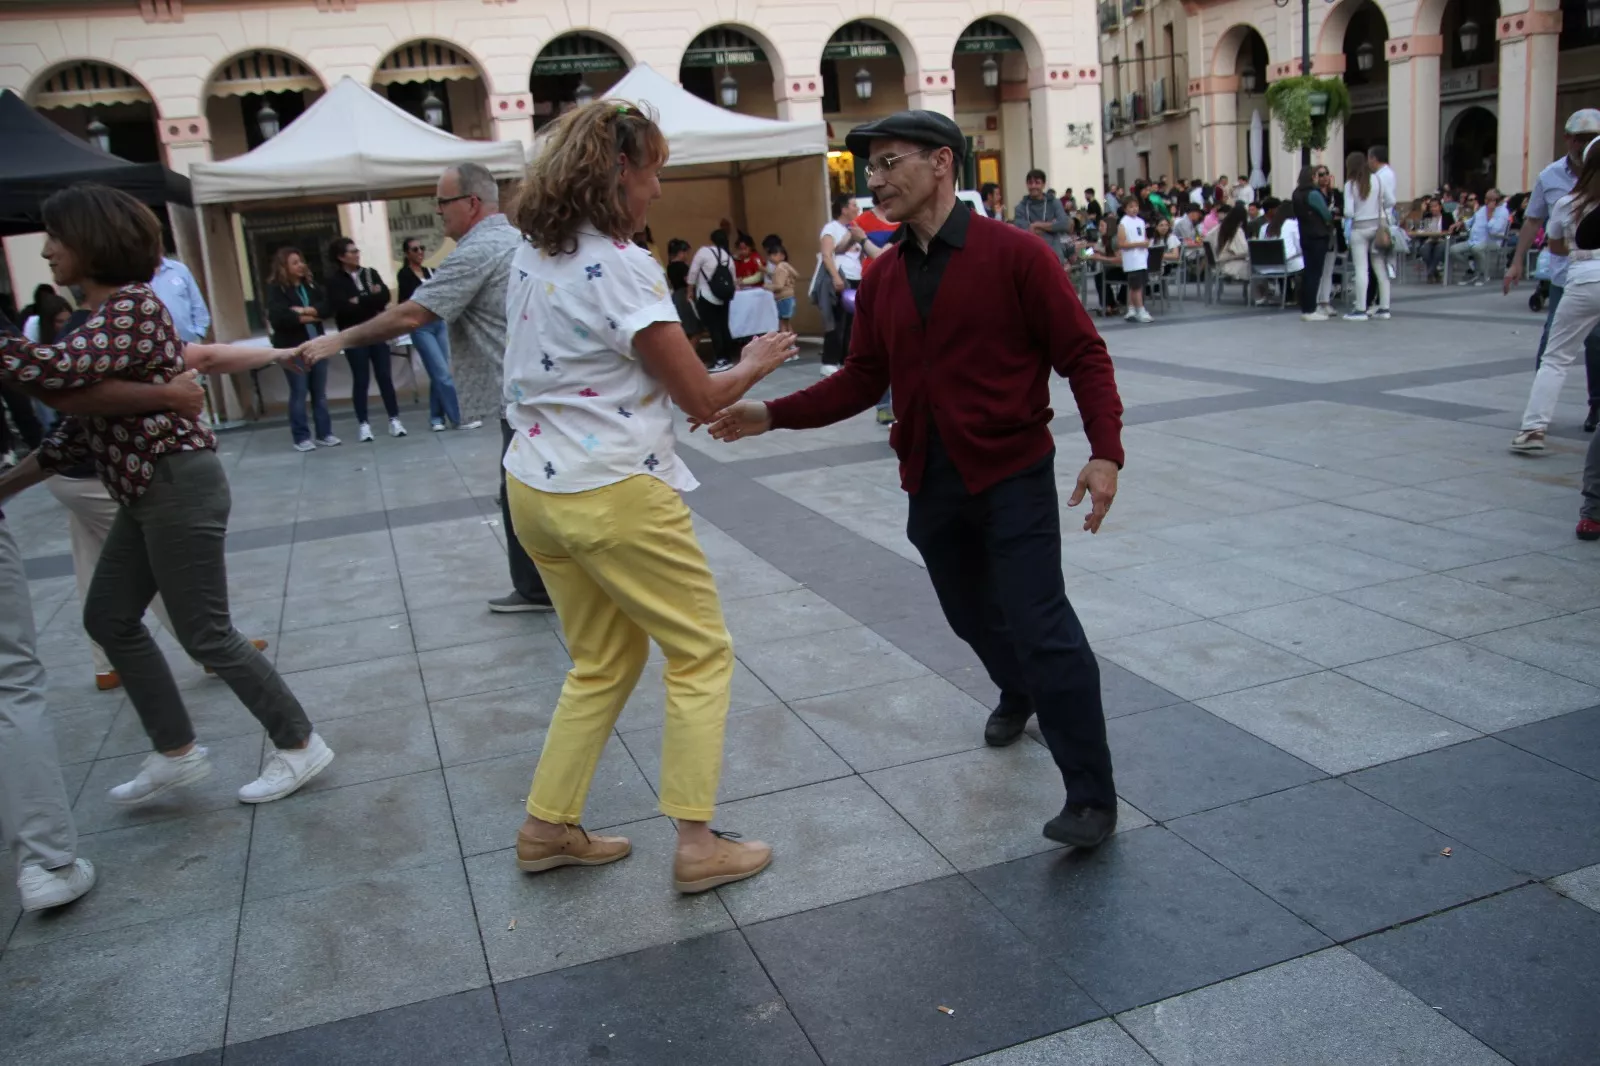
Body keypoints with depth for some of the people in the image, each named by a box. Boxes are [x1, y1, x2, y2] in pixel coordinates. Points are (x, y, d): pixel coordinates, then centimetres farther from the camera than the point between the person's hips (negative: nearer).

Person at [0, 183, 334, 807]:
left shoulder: (132, 305, -16)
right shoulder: (109, 312, 14)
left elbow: (57, 368, -34)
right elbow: (80, 426, 15)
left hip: (177, 484, -10)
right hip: (145, 492, 10)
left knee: (205, 634, -2)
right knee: (109, 619, 15)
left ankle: (299, 745, 12)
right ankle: (176, 753, 24)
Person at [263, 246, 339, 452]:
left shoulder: (311, 285, 10)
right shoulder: (276, 289, -5)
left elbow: (328, 308, -2)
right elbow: (279, 318, -19)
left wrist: (305, 310, -17)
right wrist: (311, 316, -10)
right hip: (293, 348, -5)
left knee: (320, 392, 9)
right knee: (299, 394, -1)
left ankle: (325, 434, 17)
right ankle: (301, 438, 6)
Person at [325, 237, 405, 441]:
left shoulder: (370, 273, 9)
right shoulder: (334, 280, -2)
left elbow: (385, 297, -4)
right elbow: (343, 308, -16)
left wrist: (359, 301, -13)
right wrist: (371, 299, -12)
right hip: (354, 336, -3)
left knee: (385, 376, 4)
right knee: (360, 379, 1)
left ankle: (394, 419, 9)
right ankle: (363, 423, 9)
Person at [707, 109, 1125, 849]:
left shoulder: (1013, 254, -9)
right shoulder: (883, 279, 7)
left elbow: (1083, 356, -10)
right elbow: (862, 380, 8)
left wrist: (1105, 450, -21)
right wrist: (772, 414, -1)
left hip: (1012, 473, -6)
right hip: (930, 482, 6)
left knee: (1041, 627, -10)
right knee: (970, 613, 20)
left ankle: (1092, 799, 1)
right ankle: (1017, 694, 52)